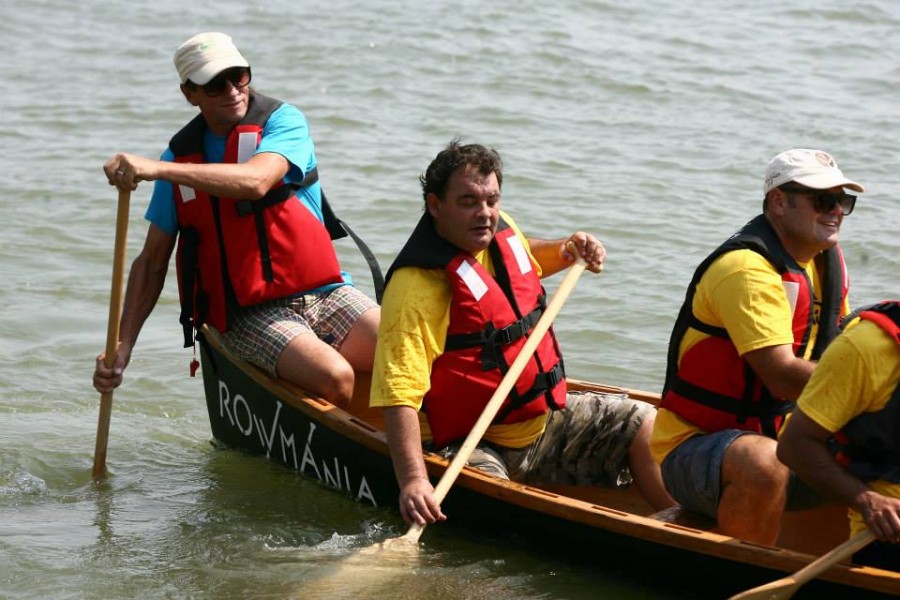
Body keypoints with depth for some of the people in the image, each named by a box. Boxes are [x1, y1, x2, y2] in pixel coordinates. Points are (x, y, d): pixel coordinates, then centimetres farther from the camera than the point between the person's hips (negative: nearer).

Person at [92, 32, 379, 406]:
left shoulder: (283, 121, -1)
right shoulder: (181, 154, 7)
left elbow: (255, 181, -25)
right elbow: (152, 262, 10)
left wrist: (159, 169, -34)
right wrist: (122, 348, 0)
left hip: (325, 292, 0)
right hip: (248, 316, 0)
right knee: (335, 378, -29)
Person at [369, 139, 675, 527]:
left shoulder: (500, 230, 3)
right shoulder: (415, 290, -23)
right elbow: (399, 397, -32)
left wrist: (567, 251, 11)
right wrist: (412, 480, -45)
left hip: (548, 418, 8)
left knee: (644, 424, 4)